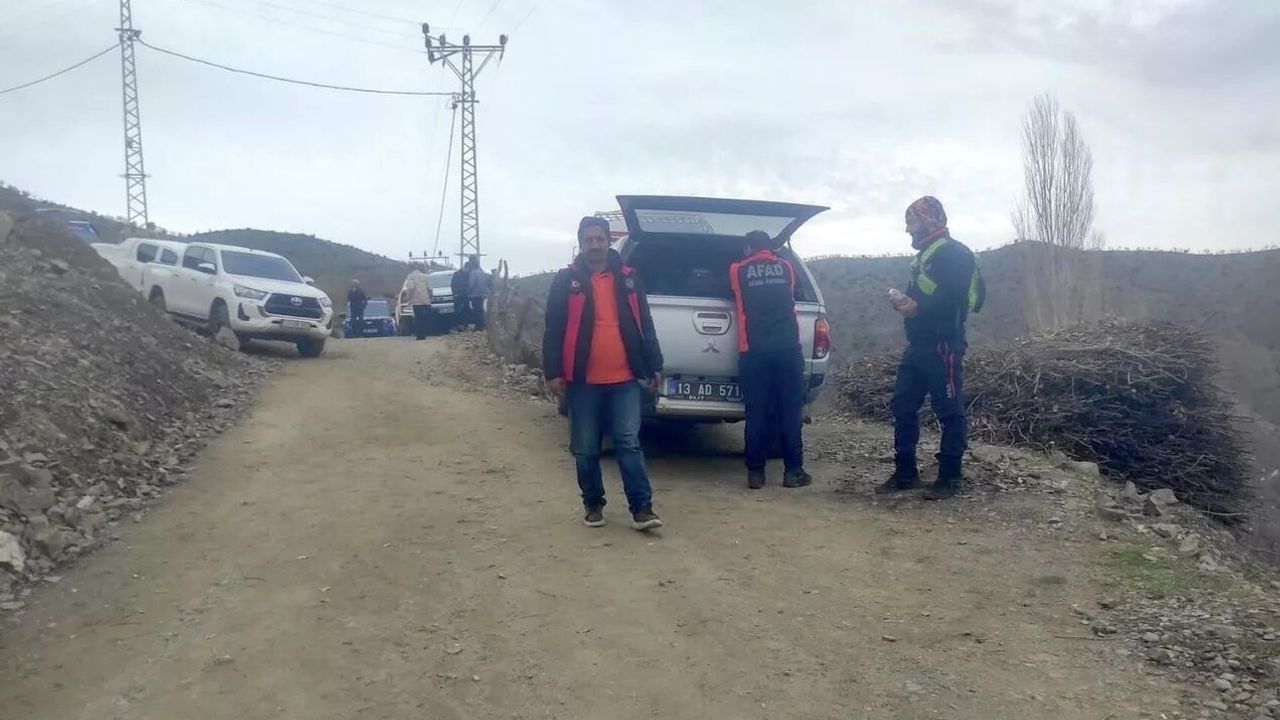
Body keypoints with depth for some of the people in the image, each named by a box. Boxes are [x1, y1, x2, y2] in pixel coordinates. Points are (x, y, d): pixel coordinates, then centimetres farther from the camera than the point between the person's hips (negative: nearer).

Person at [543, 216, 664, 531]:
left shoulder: (628, 278, 8)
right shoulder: (566, 280, 2)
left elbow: (645, 325, 10)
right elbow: (553, 330, 0)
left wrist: (654, 366, 7)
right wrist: (553, 373, -6)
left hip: (625, 379, 1)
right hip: (583, 381, -1)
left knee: (629, 444, -1)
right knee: (585, 450, 7)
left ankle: (641, 508, 1)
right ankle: (593, 505, 22)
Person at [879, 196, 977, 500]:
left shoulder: (954, 253, -10)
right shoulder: (925, 254, 21)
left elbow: (954, 298, -23)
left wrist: (917, 307, -21)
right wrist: (905, 299, 8)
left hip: (942, 346, -10)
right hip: (918, 345, 10)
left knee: (949, 412, -2)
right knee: (903, 406, 9)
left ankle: (950, 477, 4)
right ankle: (905, 473, 17)